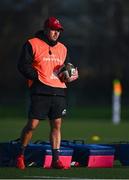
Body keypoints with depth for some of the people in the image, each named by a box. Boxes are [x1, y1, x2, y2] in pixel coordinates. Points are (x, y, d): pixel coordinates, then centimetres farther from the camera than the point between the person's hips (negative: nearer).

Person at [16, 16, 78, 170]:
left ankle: (56, 159, 5)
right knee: (32, 125, -7)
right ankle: (20, 155, 10)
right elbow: (23, 65, -4)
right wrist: (38, 77, -11)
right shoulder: (32, 44, 1)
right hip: (40, 92, -5)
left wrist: (70, 76, 6)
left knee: (56, 125, 2)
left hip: (59, 91, 5)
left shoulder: (62, 48, 19)